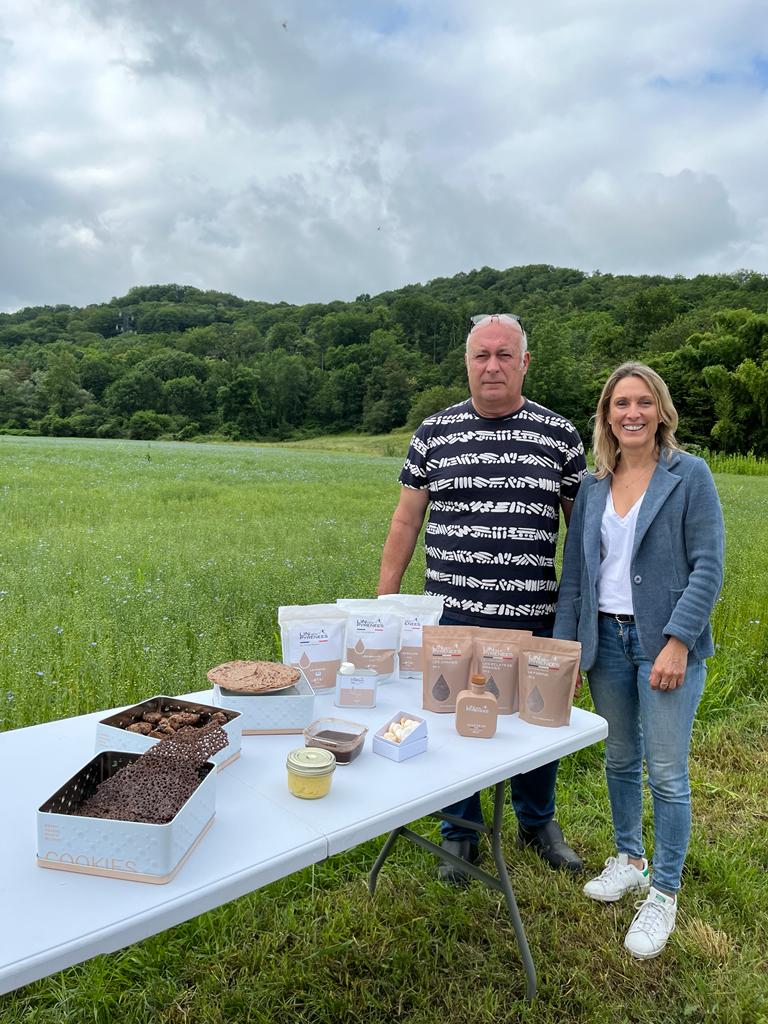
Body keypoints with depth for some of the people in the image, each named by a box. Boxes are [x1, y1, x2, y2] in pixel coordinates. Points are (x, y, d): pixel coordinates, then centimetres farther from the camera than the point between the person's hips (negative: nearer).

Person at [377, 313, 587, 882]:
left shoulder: (559, 435, 1)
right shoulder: (434, 433, 2)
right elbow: (406, 522, 5)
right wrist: (383, 603, 2)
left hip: (534, 619, 1)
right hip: (451, 617, 0)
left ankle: (538, 823, 43)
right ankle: (461, 834, 36)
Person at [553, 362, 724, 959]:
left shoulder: (690, 477, -5)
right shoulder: (593, 488, 7)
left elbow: (709, 568, -9)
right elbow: (575, 575, 8)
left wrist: (678, 641, -17)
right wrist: (563, 649, 3)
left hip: (666, 641, -4)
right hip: (608, 638, 4)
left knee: (666, 774, 2)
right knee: (619, 760, 17)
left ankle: (664, 892, 22)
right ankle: (629, 859, 38)